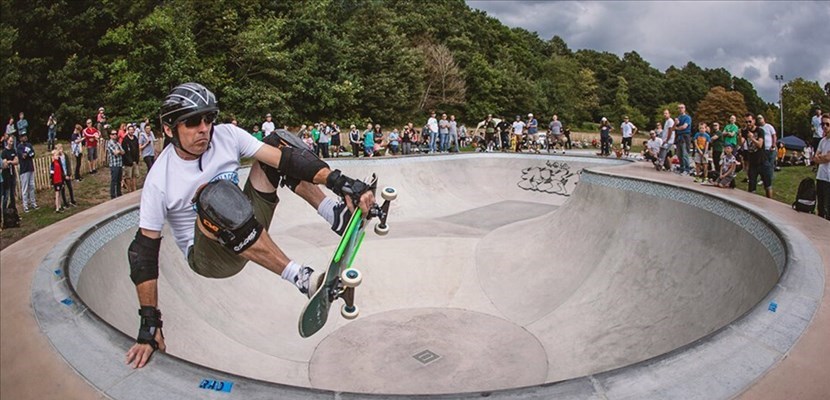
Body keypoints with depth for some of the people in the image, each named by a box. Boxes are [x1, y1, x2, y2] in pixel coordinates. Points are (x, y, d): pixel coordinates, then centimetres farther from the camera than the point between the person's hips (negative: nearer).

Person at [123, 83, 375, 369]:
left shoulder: (226, 135, -10)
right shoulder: (160, 180, -18)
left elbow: (284, 158, -19)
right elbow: (143, 251, -16)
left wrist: (342, 183, -32)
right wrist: (149, 326, -19)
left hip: (249, 231, 4)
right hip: (208, 257, -4)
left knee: (278, 141, -8)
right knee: (215, 195, -39)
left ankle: (337, 214, -21)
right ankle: (301, 278, -39)